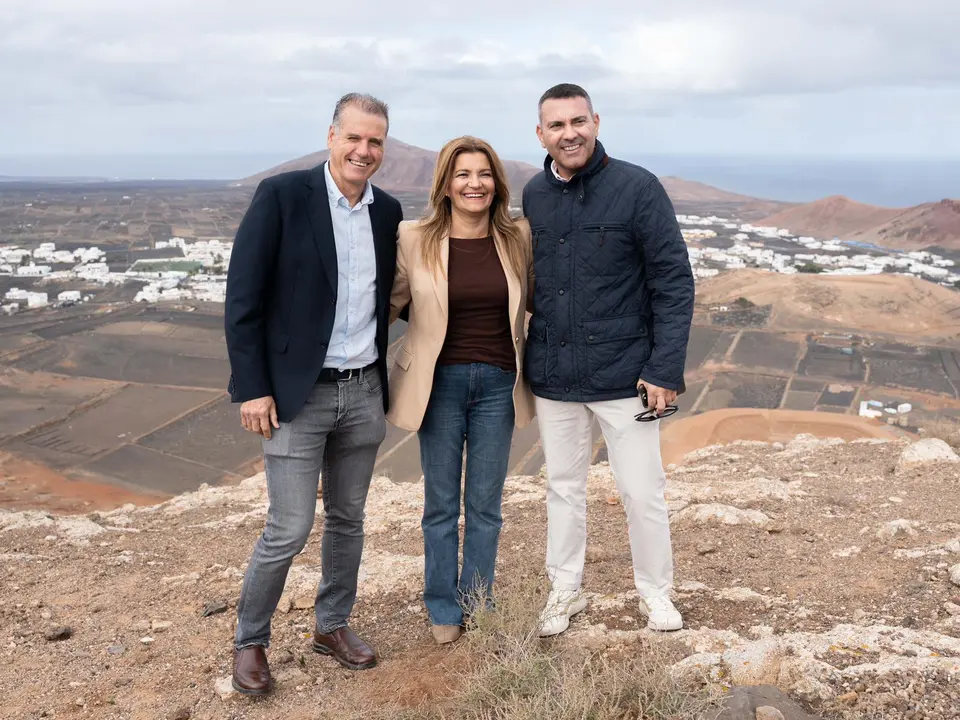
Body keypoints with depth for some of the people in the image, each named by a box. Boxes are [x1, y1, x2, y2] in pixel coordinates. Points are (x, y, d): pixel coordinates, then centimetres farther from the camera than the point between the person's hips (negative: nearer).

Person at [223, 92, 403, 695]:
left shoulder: (388, 211, 5)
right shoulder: (281, 196, -10)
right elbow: (243, 298, -10)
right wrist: (252, 388, -13)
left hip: (364, 394, 5)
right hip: (298, 394, -5)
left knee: (348, 519, 16)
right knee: (289, 530, 0)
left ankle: (333, 625, 35)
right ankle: (250, 641, 22)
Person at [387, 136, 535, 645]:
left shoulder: (518, 238, -1)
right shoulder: (414, 240, -7)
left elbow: (536, 299, 14)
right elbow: (390, 302, 4)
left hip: (497, 383, 1)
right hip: (439, 382, -1)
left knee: (485, 503, 12)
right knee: (441, 504, 10)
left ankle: (478, 604, 29)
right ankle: (443, 610, 27)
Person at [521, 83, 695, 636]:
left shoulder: (638, 187, -10)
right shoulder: (533, 196, 3)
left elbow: (674, 281, -10)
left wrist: (667, 368, -15)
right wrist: (522, 360, 7)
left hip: (622, 375, -3)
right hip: (552, 376, 4)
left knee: (642, 491, 6)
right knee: (564, 487, 15)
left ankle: (656, 593, 27)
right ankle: (565, 590, 32)